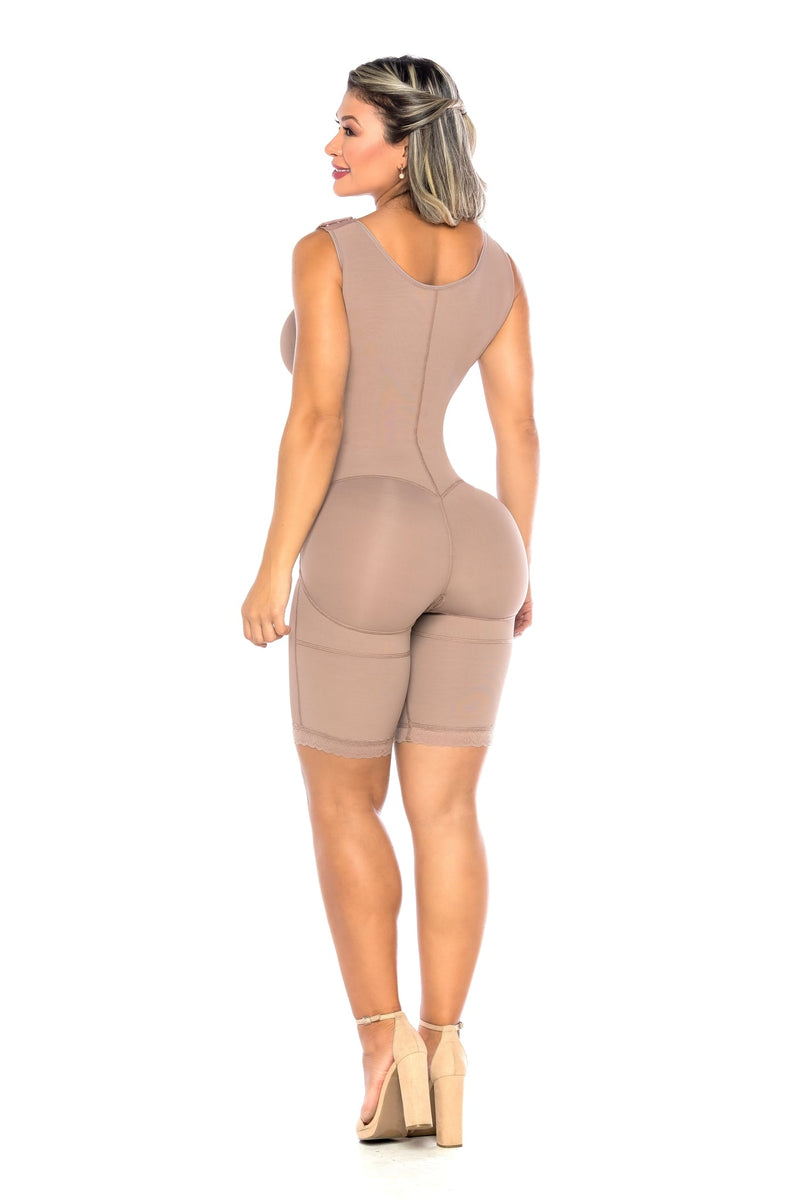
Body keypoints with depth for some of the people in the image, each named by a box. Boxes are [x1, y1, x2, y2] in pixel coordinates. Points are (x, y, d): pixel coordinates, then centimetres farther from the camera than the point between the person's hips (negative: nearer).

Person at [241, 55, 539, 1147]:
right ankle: (444, 1065, 4)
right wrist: (517, 567, 16)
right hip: (472, 548, 5)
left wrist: (273, 568, -9)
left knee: (342, 803, 11)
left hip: (365, 552, -5)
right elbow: (520, 425, 8)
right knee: (445, 812, 8)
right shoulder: (495, 265, 9)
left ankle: (386, 1049, 2)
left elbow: (316, 418, -14)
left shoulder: (327, 251, -8)